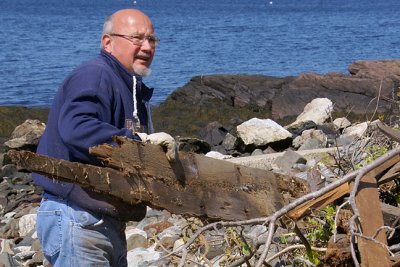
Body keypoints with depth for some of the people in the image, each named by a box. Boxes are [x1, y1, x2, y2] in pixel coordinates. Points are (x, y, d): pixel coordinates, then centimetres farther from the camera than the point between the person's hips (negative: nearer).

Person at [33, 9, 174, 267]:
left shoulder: (135, 91, 16)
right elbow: (75, 129, -33)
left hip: (110, 223, 10)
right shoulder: (94, 76, -15)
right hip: (77, 222, -10)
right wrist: (139, 141, -28)